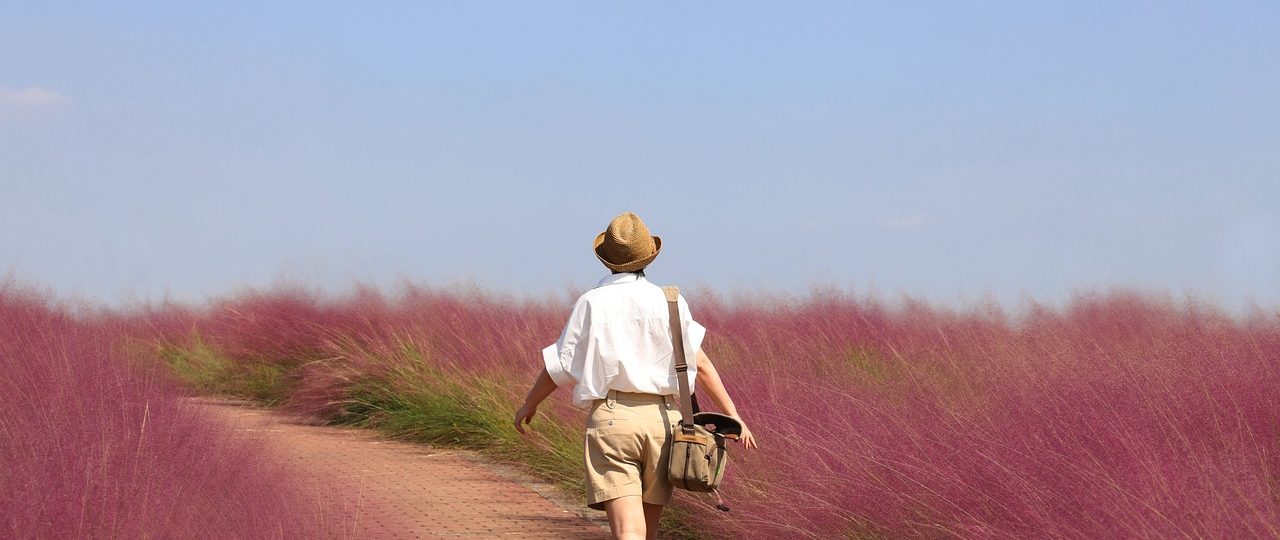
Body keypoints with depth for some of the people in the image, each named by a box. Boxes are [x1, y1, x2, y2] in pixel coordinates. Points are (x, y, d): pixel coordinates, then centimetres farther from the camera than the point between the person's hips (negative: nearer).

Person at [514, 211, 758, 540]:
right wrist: (733, 415, 7)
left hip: (610, 418, -2)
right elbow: (700, 365, 1)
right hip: (662, 420, 3)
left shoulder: (592, 303, 0)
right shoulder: (669, 303, 3)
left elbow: (559, 366, 6)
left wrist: (530, 403, 22)